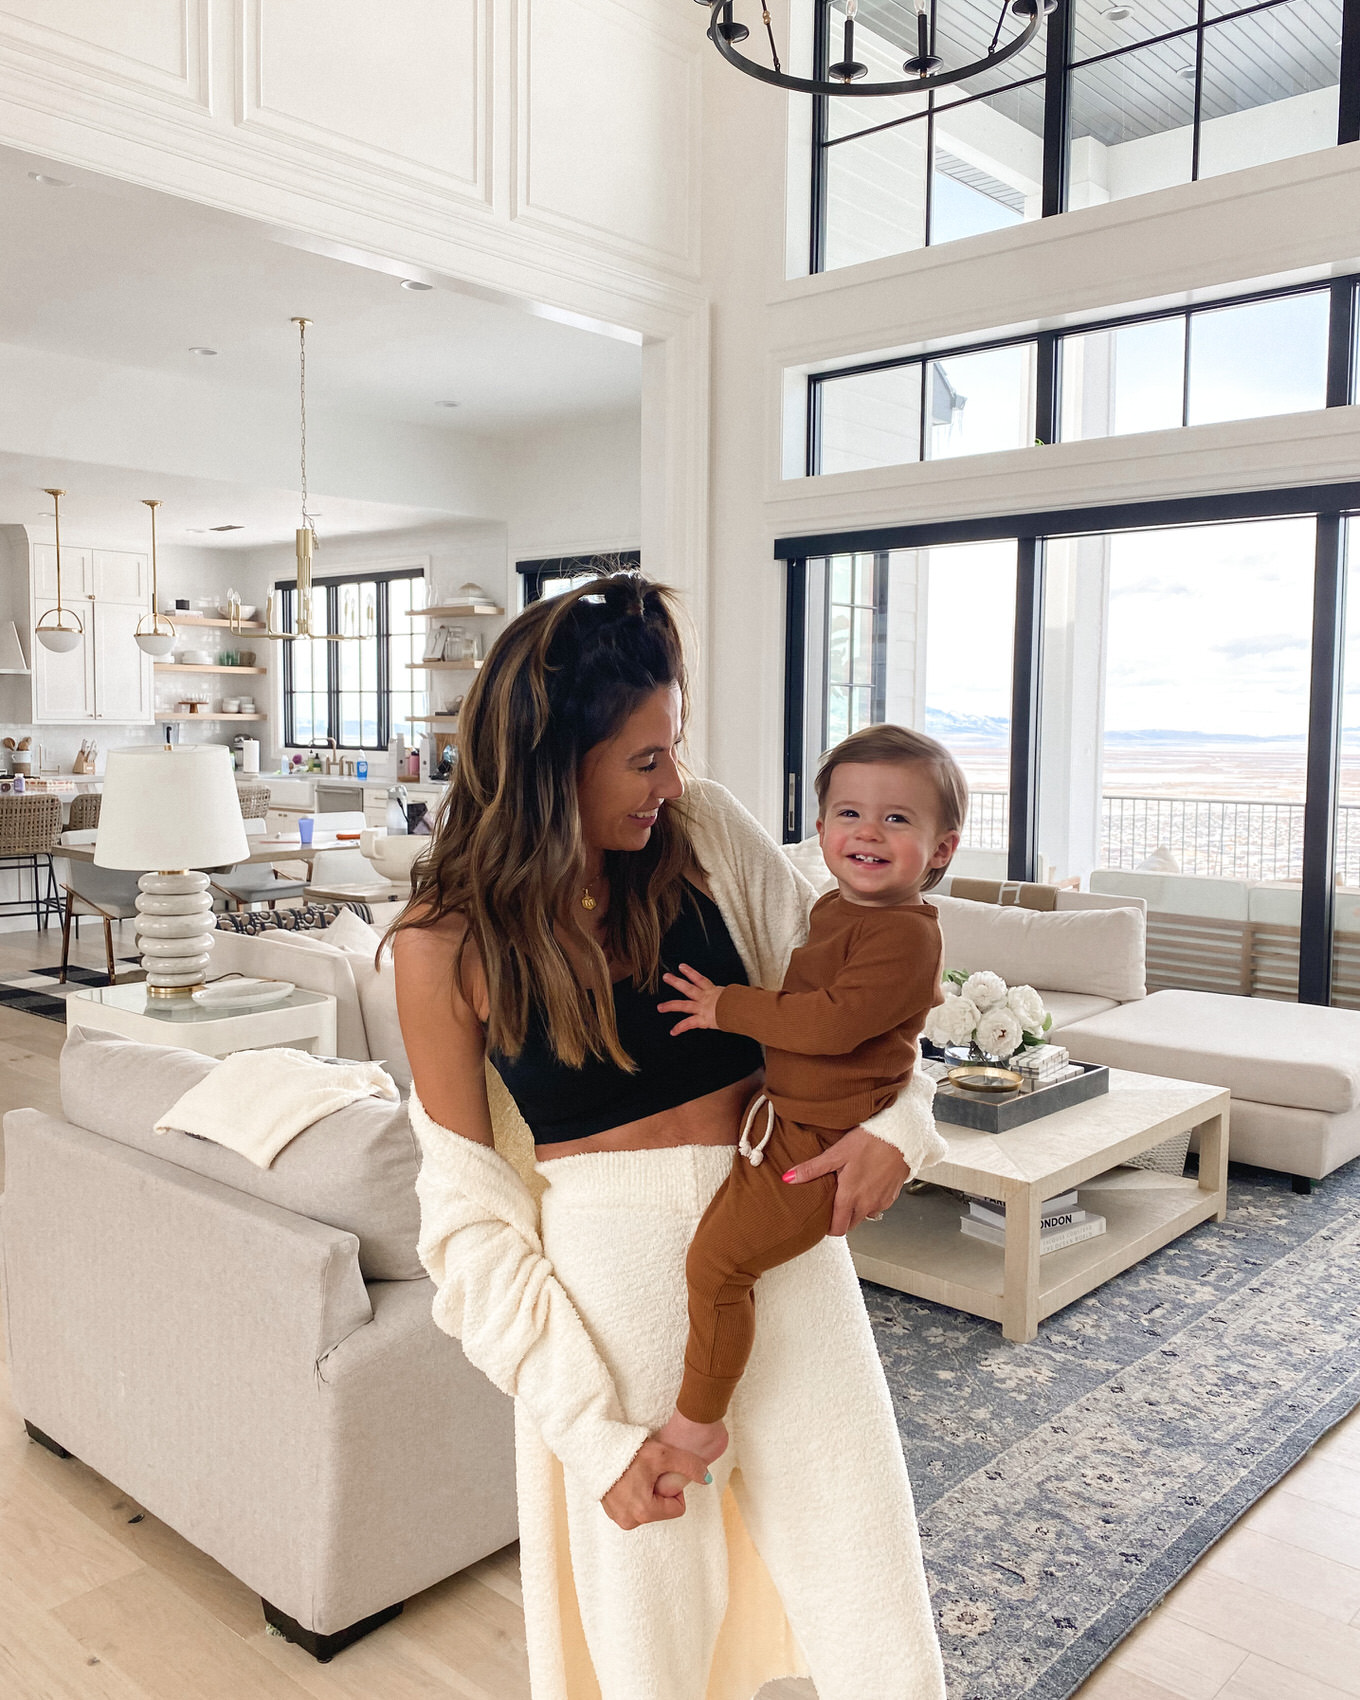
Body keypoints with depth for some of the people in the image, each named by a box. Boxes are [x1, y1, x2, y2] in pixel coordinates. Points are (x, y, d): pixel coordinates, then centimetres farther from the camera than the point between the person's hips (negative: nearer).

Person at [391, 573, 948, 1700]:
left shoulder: (707, 832, -4)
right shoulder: (446, 943, -9)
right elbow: (471, 1208, -7)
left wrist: (894, 1119, -13)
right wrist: (589, 1426, -10)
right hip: (610, 1284, -1)